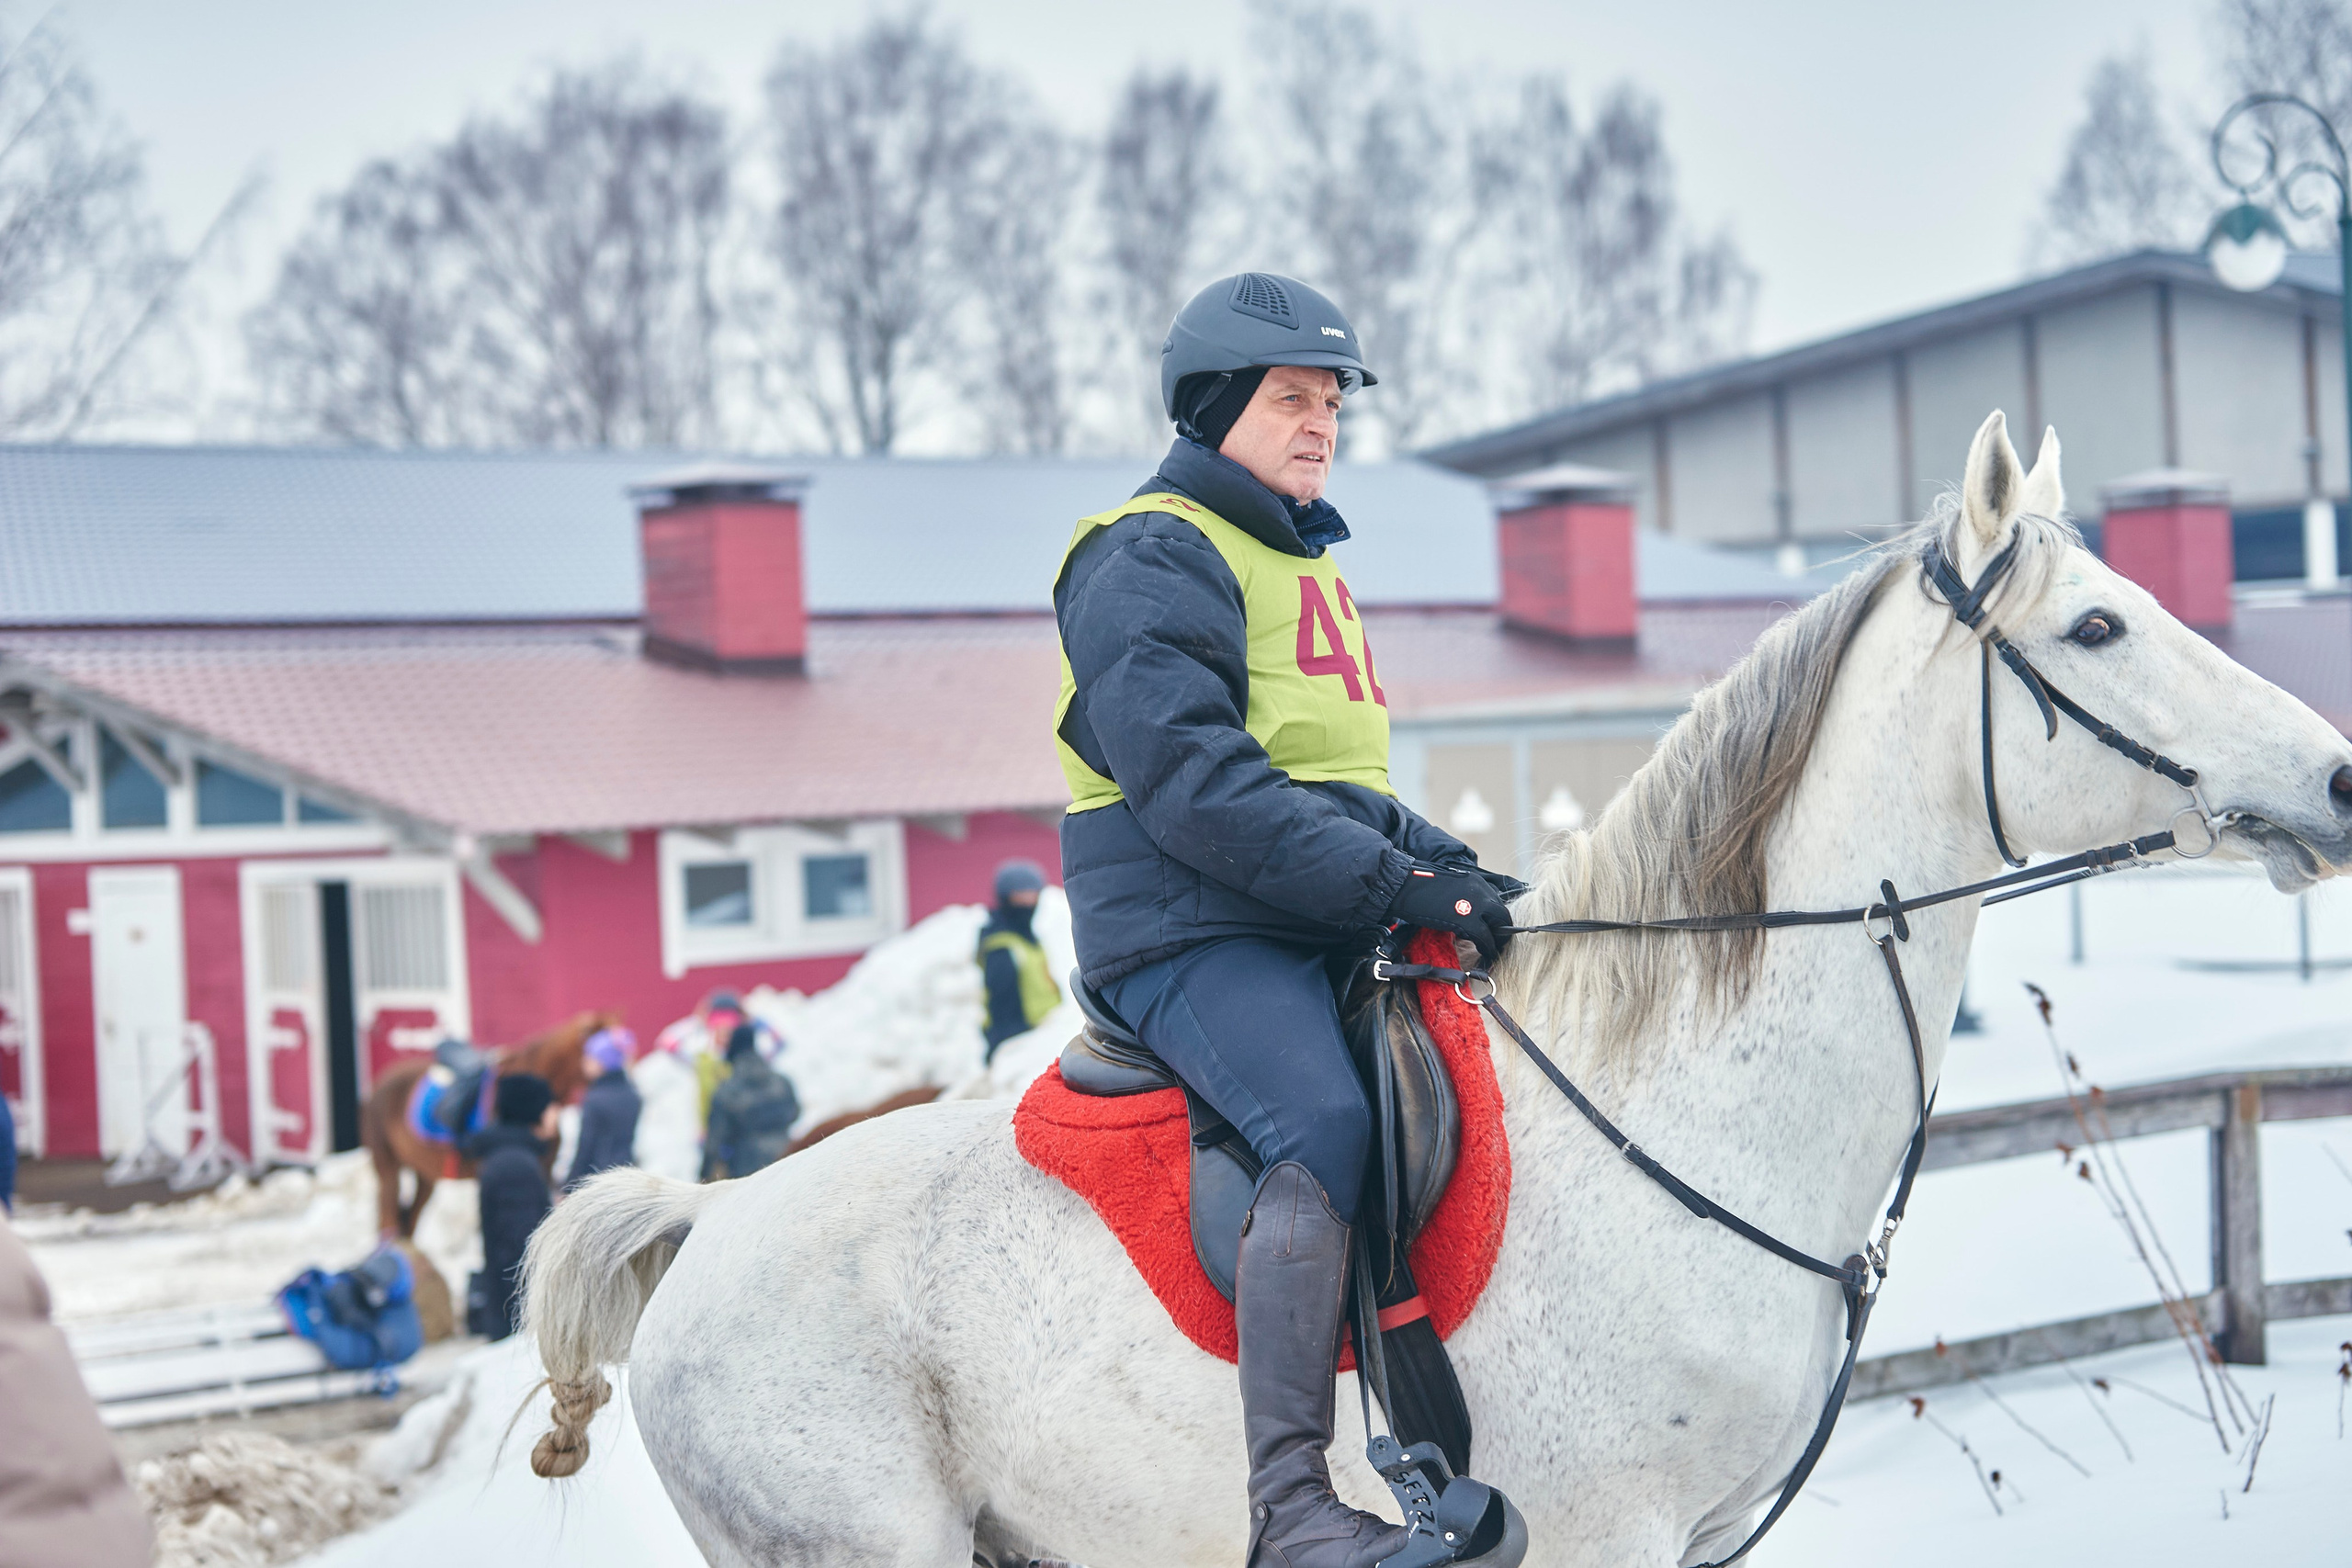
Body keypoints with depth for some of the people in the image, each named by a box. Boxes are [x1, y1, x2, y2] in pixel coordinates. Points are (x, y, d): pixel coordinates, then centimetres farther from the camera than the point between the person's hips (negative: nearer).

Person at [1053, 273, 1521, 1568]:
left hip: (1327, 930, 10)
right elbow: (1193, 787, -19)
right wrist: (1397, 883, -24)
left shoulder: (1303, 563, 25)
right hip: (1191, 936, -10)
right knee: (1328, 1125, -32)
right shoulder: (1151, 561, -6)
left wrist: (1439, 856, 9)